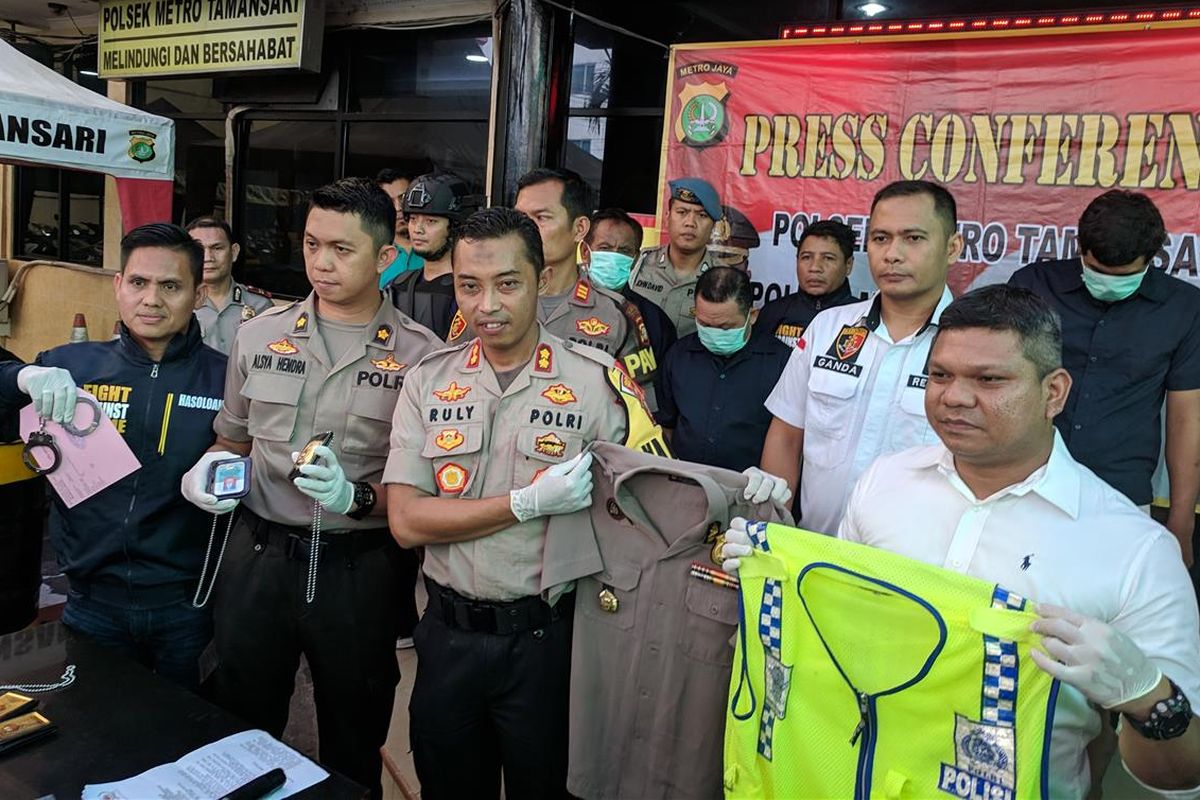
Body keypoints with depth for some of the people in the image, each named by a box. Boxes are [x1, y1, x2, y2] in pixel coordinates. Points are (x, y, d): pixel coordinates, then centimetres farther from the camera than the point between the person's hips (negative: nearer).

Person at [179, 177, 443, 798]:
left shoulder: (421, 356, -6)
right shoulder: (259, 335, 4)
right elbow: (230, 440, 16)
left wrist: (359, 498, -21)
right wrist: (209, 469, -5)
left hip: (358, 566, -2)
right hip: (258, 554, 3)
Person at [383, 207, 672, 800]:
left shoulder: (597, 381, -9)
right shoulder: (428, 382, -1)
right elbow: (407, 521, -9)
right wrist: (529, 502, -18)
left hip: (546, 639, -3)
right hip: (448, 634, 3)